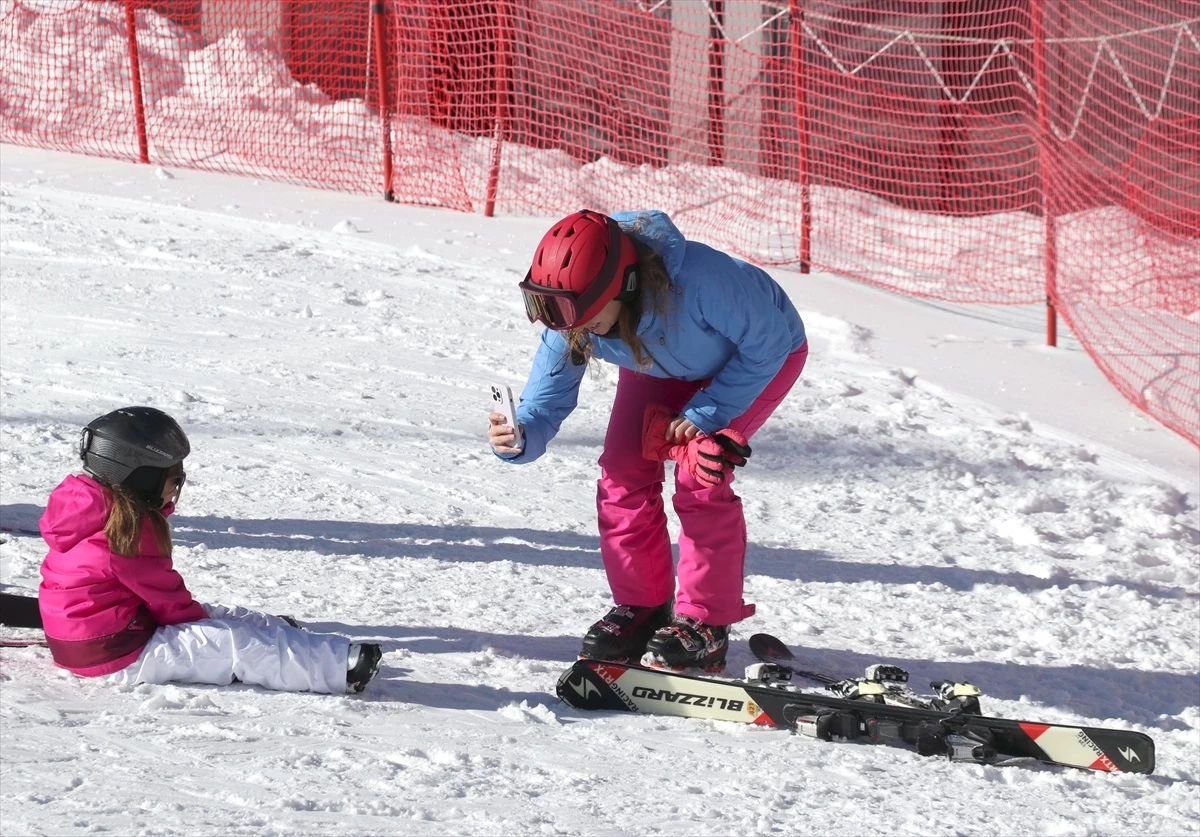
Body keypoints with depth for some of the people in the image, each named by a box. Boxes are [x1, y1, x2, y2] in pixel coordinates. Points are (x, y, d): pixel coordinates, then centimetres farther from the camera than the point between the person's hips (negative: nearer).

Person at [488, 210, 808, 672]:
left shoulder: (699, 279, -45)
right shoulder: (571, 322, -29)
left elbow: (768, 342, -29)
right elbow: (546, 401, -24)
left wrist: (706, 413, -28)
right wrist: (519, 438, -47)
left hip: (763, 353, -5)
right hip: (664, 366, 5)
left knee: (699, 475, -20)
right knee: (624, 473, -9)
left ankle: (706, 624, -8)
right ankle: (641, 609, 9)